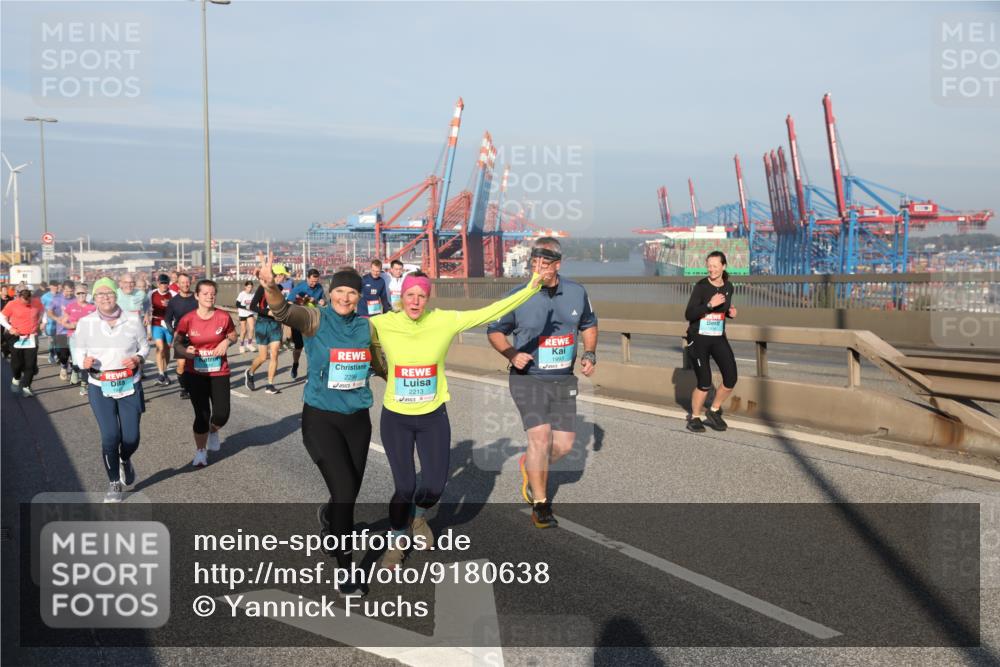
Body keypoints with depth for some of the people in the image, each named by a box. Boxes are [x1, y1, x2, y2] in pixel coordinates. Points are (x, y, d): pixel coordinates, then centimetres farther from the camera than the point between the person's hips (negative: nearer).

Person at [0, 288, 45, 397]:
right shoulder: (12, 304, -11)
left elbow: (42, 311, 17)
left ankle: (26, 387, 6)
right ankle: (16, 380, 35)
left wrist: (41, 322, 5)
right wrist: (10, 328, -13)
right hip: (17, 338, -1)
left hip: (31, 339, 1)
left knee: (30, 364, -3)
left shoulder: (37, 302, -5)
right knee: (16, 363, 6)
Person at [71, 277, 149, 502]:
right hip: (100, 388, -1)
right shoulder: (85, 323, -3)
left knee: (131, 438, 1)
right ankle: (114, 484, 13)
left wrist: (138, 358, -13)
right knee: (110, 436, -8)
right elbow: (78, 351, 4)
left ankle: (125, 460, 40)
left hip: (130, 386, 1)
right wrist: (84, 361, -19)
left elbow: (144, 346, 9)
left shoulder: (133, 319, -2)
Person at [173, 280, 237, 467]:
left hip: (219, 372, 1)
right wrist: (185, 350, -22)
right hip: (195, 374, -1)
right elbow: (176, 342, -1)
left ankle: (213, 431, 34)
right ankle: (200, 452, 22)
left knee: (222, 414, -4)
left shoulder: (223, 317, -8)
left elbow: (233, 335, 9)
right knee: (202, 415, 0)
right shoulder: (187, 319, -11)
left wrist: (227, 342, -13)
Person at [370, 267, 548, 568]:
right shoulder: (382, 324, -11)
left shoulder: (445, 321, -10)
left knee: (435, 486, 5)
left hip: (434, 418, 1)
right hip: (396, 419, -1)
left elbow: (490, 312, -10)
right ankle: (397, 543, 26)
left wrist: (530, 289, -13)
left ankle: (418, 516, 42)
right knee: (404, 487, -2)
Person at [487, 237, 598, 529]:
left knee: (564, 444, 6)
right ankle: (540, 504, 3)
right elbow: (494, 331, 1)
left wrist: (589, 354, 1)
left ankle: (530, 466, 39)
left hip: (564, 380, 4)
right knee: (540, 436, -15)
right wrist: (511, 354, -16)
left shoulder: (577, 293, -1)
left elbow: (588, 325, 17)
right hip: (528, 378, -4)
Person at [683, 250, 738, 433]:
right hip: (698, 338, -5)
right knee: (705, 384, -6)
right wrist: (710, 304, -29)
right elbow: (688, 315, -18)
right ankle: (694, 418, 18)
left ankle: (713, 412, 18)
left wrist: (730, 312, -2)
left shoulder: (728, 286, 4)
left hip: (718, 338, 5)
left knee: (731, 378, -5)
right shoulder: (701, 286, -14)